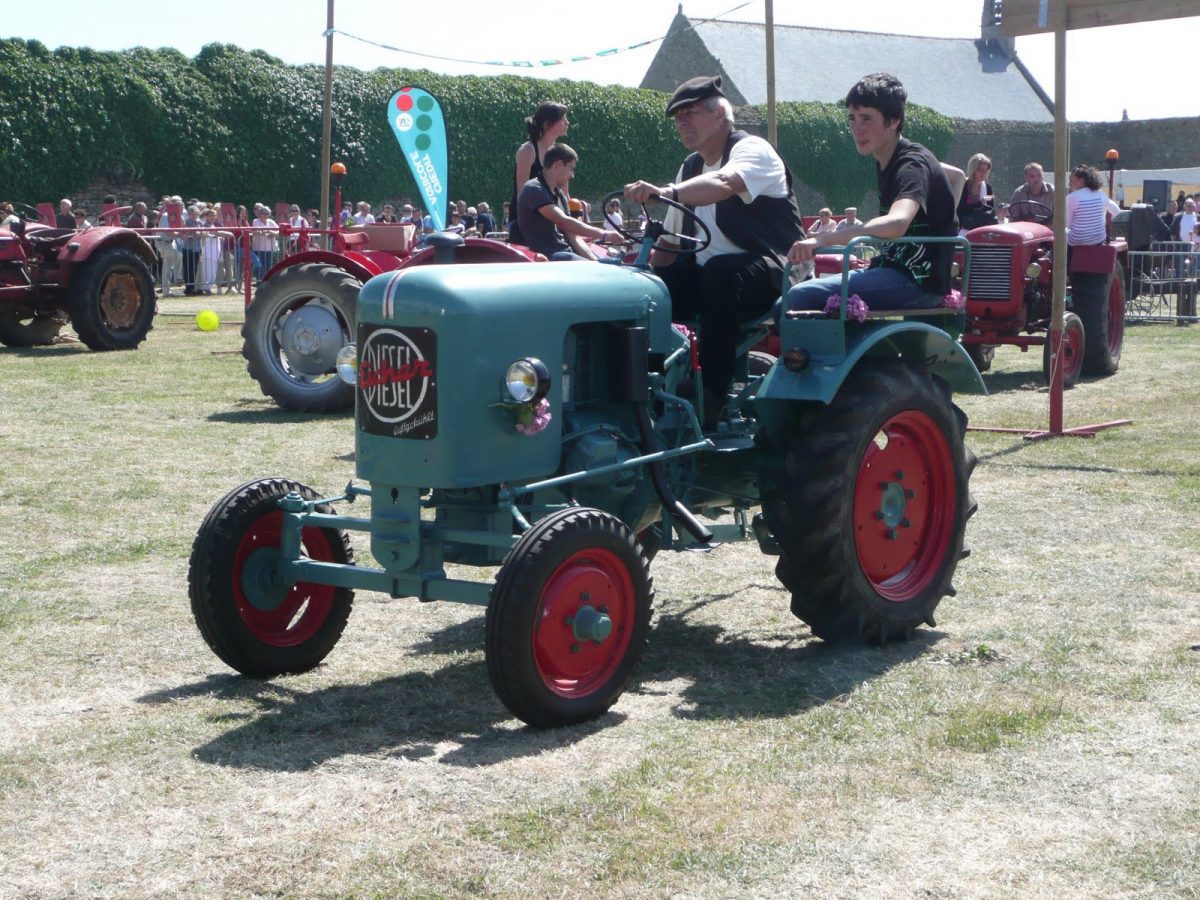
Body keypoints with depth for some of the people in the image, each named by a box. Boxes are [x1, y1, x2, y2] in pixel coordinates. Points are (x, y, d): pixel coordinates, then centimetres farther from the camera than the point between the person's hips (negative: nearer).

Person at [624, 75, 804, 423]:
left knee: (719, 271, -39)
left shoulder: (752, 150, -9)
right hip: (706, 274, 7)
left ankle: (713, 395, -35)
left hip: (770, 274, -7)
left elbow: (725, 183, -34)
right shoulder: (690, 168, 15)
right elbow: (671, 241, 19)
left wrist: (667, 192, -50)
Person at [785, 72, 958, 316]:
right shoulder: (887, 163, 14)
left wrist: (823, 239, -46)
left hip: (918, 283, -10)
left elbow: (896, 223, -38)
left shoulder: (912, 165, -16)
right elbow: (956, 175, 32)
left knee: (802, 297, -26)